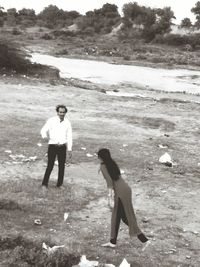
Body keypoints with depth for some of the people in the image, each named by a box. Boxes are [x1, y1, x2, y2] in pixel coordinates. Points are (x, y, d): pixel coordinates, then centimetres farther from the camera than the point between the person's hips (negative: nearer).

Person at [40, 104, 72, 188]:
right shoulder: (51, 120, -7)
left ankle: (59, 184, 19)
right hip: (52, 146, -3)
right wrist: (45, 136, -23)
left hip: (62, 147, 3)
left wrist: (69, 150, 8)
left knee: (62, 166, 5)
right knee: (50, 166, -6)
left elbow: (69, 137, 9)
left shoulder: (67, 122, 3)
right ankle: (44, 184, 6)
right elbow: (43, 130, -3)